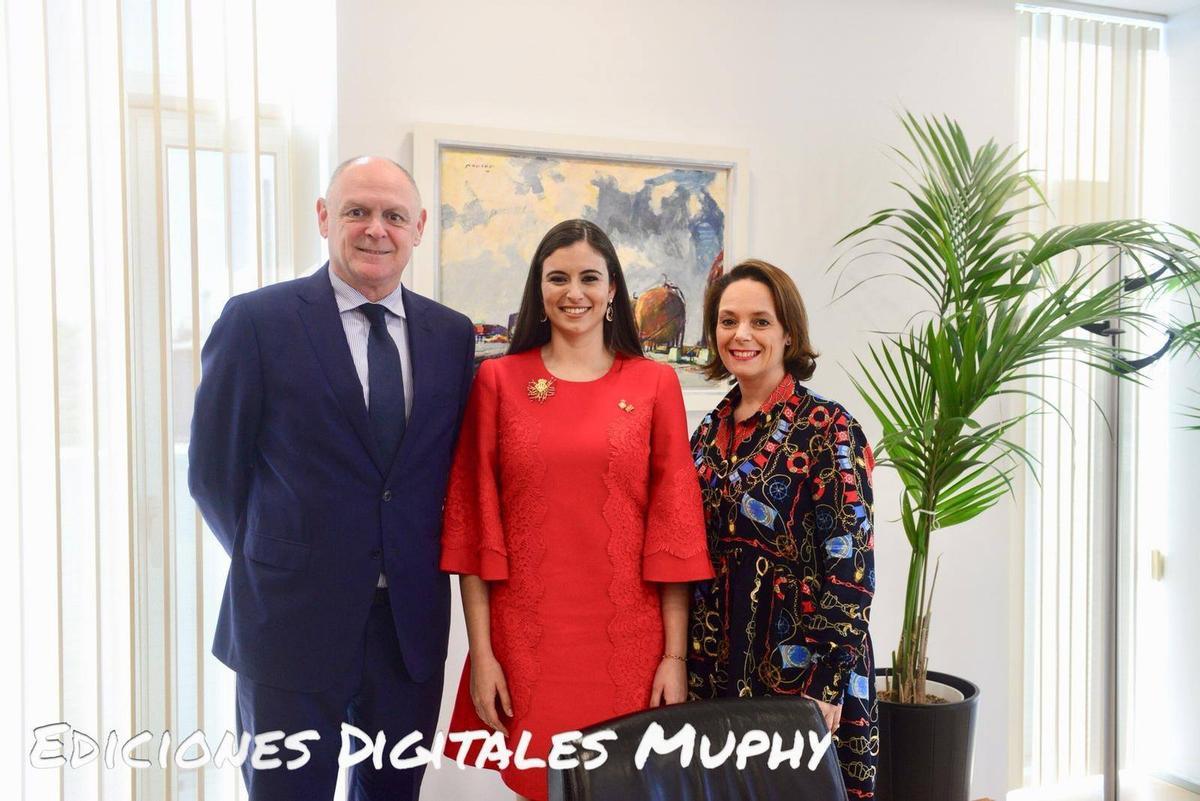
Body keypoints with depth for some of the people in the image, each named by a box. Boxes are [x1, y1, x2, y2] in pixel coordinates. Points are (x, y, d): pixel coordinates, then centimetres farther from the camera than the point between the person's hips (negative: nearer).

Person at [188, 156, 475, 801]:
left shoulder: (453, 335, 4)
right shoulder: (256, 319, -6)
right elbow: (213, 468, -2)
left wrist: (417, 568, 3)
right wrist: (271, 560, 0)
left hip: (413, 620, 4)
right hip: (292, 619, -3)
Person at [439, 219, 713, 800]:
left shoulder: (655, 384, 3)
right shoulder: (497, 380, 2)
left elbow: (674, 523, 1)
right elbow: (473, 520, 1)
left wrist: (674, 656, -2)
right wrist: (481, 652, -3)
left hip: (627, 638, 1)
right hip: (525, 638, 0)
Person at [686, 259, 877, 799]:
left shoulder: (828, 431, -11)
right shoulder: (710, 430, 6)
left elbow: (850, 567, -14)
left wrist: (828, 685, -17)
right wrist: (688, 663, 9)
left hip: (799, 672, -5)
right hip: (714, 670, 5)